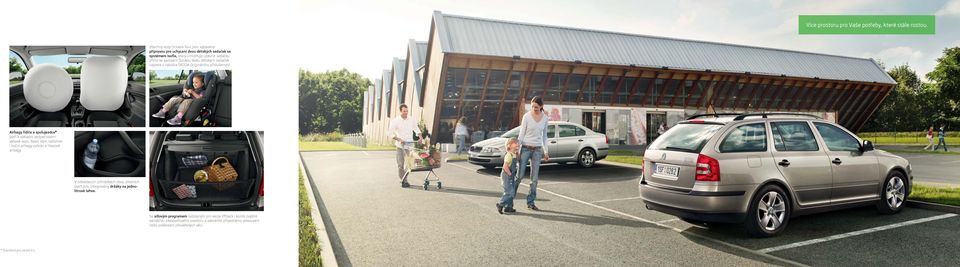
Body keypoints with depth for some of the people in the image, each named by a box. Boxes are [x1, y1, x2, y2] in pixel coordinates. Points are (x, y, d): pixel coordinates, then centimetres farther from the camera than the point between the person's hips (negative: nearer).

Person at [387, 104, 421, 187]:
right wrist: (398, 139, -18)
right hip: (400, 145, -2)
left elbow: (416, 129, 19)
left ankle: (404, 179, 17)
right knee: (400, 164, 0)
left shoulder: (411, 120, 6)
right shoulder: (395, 121, -3)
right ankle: (403, 180, 11)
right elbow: (390, 133, -6)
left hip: (410, 144, 2)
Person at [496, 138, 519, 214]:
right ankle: (500, 204, -1)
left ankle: (508, 207, 18)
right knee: (509, 192, -11)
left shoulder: (514, 155, 10)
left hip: (511, 176, 10)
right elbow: (505, 166, -24)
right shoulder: (509, 155, -18)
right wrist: (510, 174, -18)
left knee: (513, 192, 11)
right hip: (506, 176, -10)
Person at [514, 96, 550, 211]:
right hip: (525, 148, -3)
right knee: (519, 176, -3)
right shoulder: (527, 116, -7)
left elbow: (544, 135, 13)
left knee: (534, 178, 4)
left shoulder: (545, 118, 4)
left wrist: (546, 151, 10)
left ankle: (530, 202, 12)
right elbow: (521, 134, -5)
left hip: (537, 150, 3)